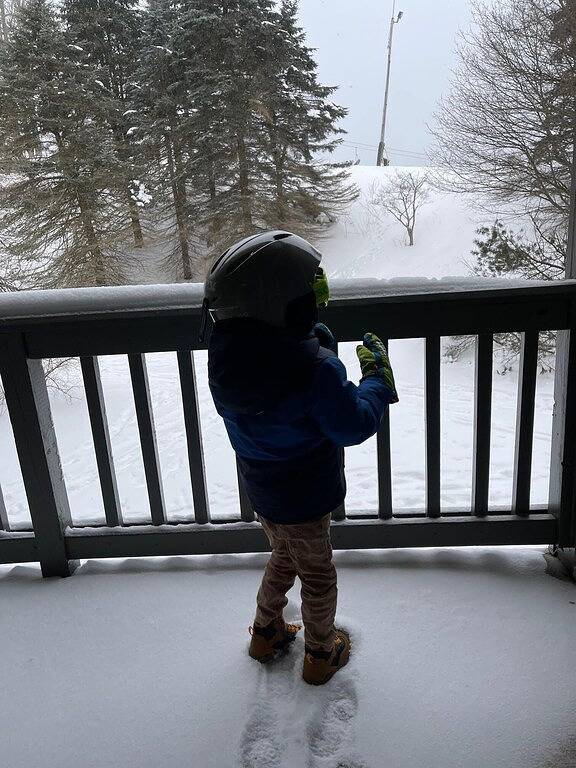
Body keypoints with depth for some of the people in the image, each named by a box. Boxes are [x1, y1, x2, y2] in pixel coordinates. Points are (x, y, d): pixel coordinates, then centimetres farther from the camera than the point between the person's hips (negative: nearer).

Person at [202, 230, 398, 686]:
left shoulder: (226, 355, -13)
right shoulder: (315, 368, -34)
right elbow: (354, 425, -21)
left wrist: (314, 343, 0)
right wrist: (378, 374, -8)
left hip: (260, 490, 6)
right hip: (305, 499, -6)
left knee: (284, 558, 31)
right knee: (318, 575, 19)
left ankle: (266, 631, 48)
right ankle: (321, 654, 40)